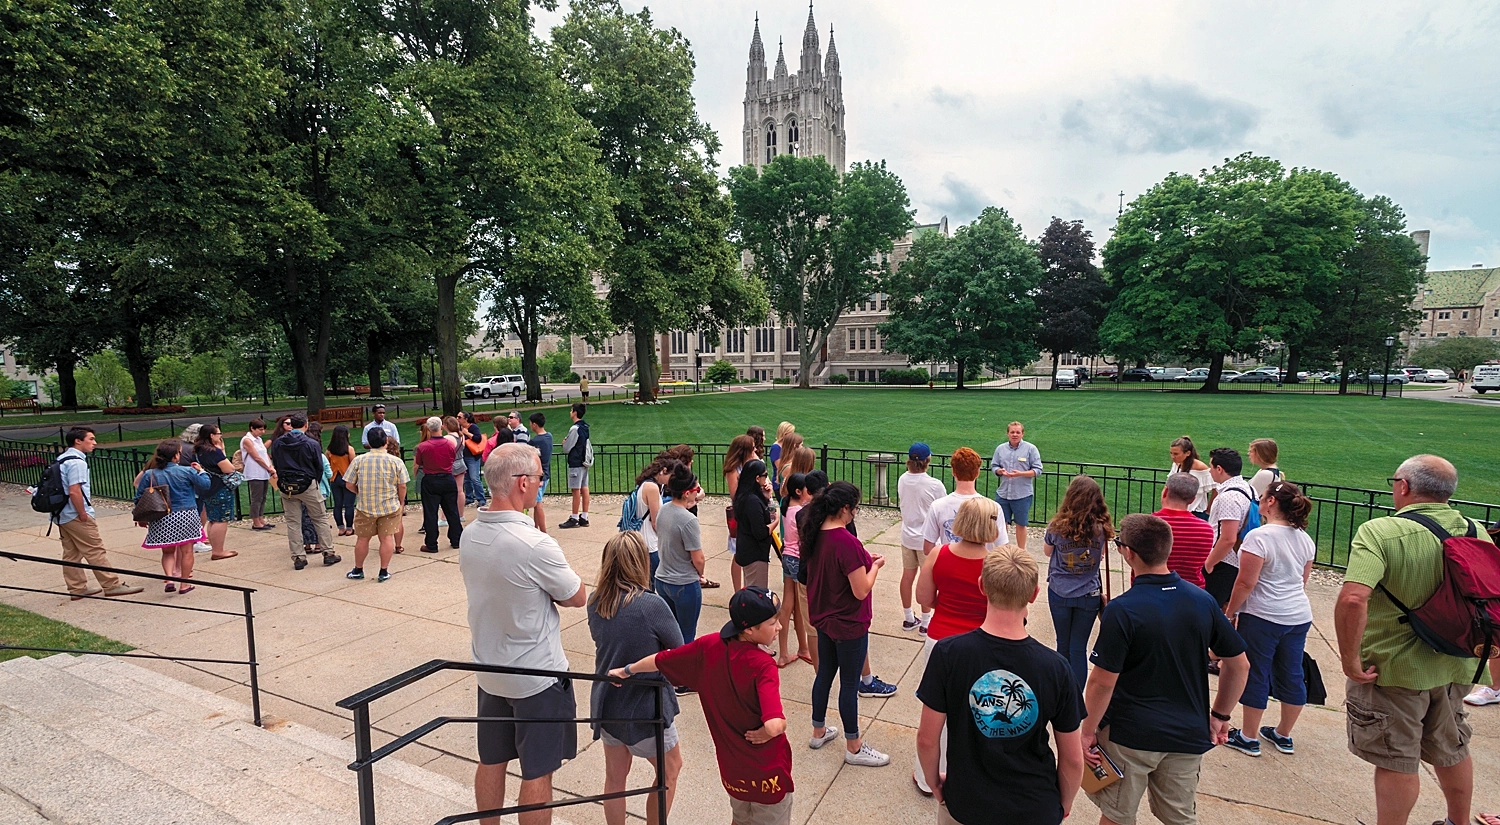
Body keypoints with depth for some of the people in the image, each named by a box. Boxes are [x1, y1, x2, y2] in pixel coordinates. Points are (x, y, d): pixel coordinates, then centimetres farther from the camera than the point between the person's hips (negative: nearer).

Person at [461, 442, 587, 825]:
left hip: (489, 671, 7)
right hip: (537, 676, -7)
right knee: (537, 772, 10)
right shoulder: (535, 545, -29)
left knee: (491, 762, 22)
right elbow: (577, 597, -14)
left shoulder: (468, 536, -5)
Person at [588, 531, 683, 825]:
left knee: (614, 778, 22)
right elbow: (679, 648, -12)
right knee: (670, 769, 21)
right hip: (645, 710, -5)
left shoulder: (595, 601, -9)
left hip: (606, 704, 5)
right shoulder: (651, 605, -27)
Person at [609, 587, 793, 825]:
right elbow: (775, 725, -41)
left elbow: (660, 660, 1)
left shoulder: (710, 646, -12)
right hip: (767, 771, -5)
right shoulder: (763, 665, -29)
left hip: (732, 768, 5)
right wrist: (765, 733, -18)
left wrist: (627, 670, 18)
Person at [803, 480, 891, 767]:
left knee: (825, 673, 22)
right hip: (848, 625, -8)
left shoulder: (814, 534, -3)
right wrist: (875, 566, -9)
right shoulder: (846, 542, -28)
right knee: (849, 683, 8)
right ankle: (854, 747, 25)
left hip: (823, 619, 8)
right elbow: (861, 591, -24)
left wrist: (863, 560, 5)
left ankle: (818, 732, 38)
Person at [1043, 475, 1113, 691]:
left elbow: (1047, 551, 4)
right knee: (1079, 649, 6)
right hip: (1089, 595, 0)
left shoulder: (1057, 527, -15)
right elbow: (1100, 556, 5)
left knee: (1063, 646, 15)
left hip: (1059, 593, 0)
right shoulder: (1101, 529, -12)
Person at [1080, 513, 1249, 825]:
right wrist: (1220, 716, 16)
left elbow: (1103, 682, -20)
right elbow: (1239, 665, 4)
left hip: (1130, 734, -5)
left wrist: (1088, 731, -7)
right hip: (1189, 735, 5)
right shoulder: (1203, 601, -5)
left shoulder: (1122, 610, -22)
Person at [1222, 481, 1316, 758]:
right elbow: (1303, 580, 15)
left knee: (1255, 675, 3)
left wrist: (1230, 612, -7)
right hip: (1299, 617, 7)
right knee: (1291, 675, 15)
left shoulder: (1259, 536, -19)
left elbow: (1246, 583, -19)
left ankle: (1248, 737, 14)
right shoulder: (1305, 539, 5)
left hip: (1263, 617, -7)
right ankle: (1283, 735, 29)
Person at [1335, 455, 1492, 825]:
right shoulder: (1477, 533, -2)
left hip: (1392, 667, -7)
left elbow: (1353, 599, -37)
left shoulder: (1380, 531, -25)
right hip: (1454, 668, 7)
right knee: (1451, 752, 27)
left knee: (1397, 763, 8)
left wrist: (1349, 659, -24)